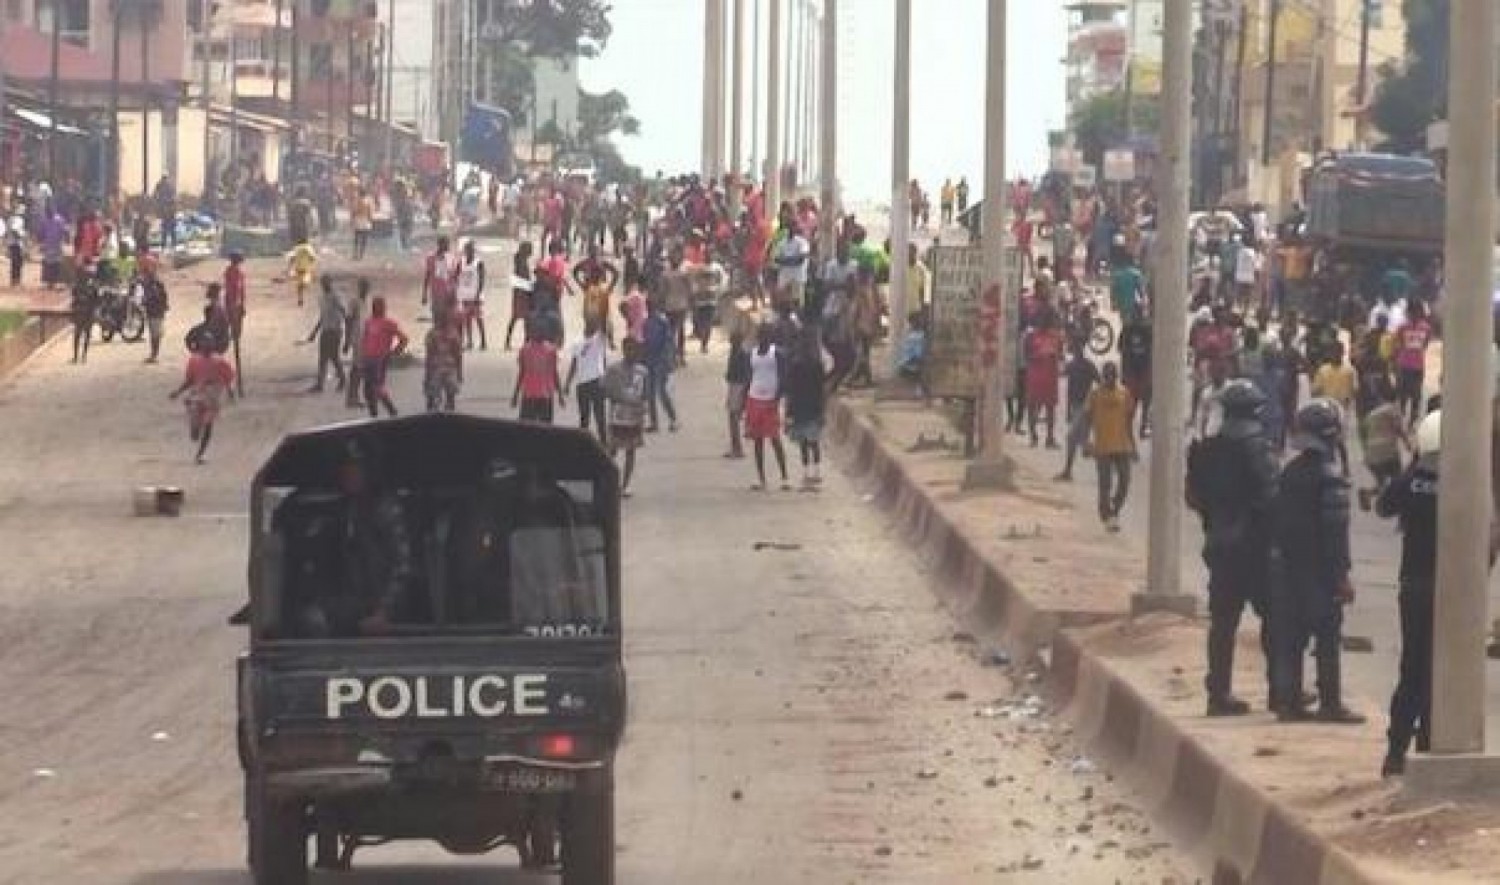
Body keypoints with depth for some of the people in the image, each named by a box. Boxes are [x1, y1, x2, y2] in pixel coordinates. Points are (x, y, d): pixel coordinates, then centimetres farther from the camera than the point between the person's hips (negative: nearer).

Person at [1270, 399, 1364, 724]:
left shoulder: (1289, 473, 9)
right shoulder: (1329, 477, -14)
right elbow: (1336, 530, -17)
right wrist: (1342, 574, -15)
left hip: (1288, 566, 7)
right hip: (1321, 570, -7)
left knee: (1290, 636, 9)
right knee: (1328, 638, -2)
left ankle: (1288, 701, 9)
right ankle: (1330, 703, -1)